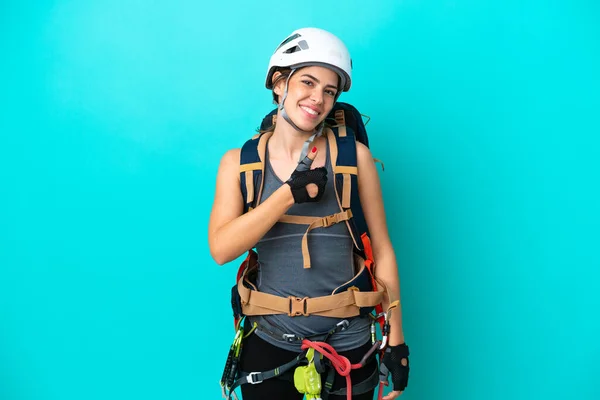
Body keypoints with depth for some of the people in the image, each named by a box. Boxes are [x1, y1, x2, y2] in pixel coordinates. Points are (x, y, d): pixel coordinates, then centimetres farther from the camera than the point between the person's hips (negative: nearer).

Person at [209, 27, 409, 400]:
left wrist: (396, 340, -3)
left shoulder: (353, 156, -5)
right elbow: (221, 249, -15)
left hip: (347, 345, 0)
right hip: (269, 343, 1)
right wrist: (290, 194, -21)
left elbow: (381, 250, -3)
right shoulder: (238, 162, -2)